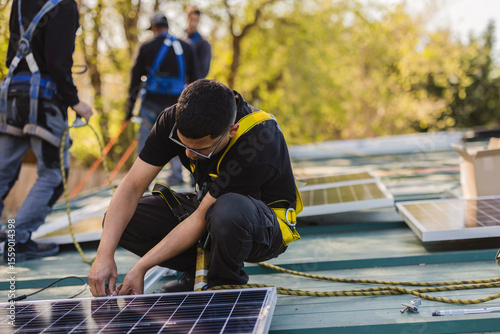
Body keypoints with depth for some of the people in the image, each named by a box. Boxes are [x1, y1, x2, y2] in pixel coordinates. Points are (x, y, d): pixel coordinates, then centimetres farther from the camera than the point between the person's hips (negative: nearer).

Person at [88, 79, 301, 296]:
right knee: (122, 220, -14)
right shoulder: (174, 120, -19)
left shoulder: (257, 146, -35)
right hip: (212, 206, 5)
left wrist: (141, 267, -26)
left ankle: (227, 283, -11)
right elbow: (132, 186, -18)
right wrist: (105, 254, -28)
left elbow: (201, 220, -30)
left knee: (228, 210, -42)